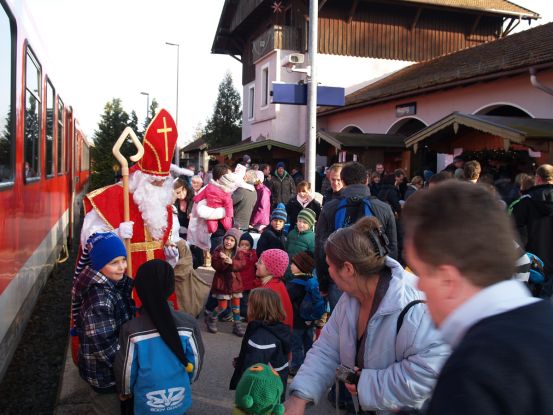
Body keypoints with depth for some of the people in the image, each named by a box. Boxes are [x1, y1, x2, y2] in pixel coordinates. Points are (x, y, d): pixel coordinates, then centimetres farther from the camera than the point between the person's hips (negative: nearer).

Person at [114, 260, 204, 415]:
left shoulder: (131, 330, -23)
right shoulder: (188, 324, -18)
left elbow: (125, 369, -10)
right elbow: (195, 361, -5)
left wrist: (126, 392, 11)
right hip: (180, 401, 1)